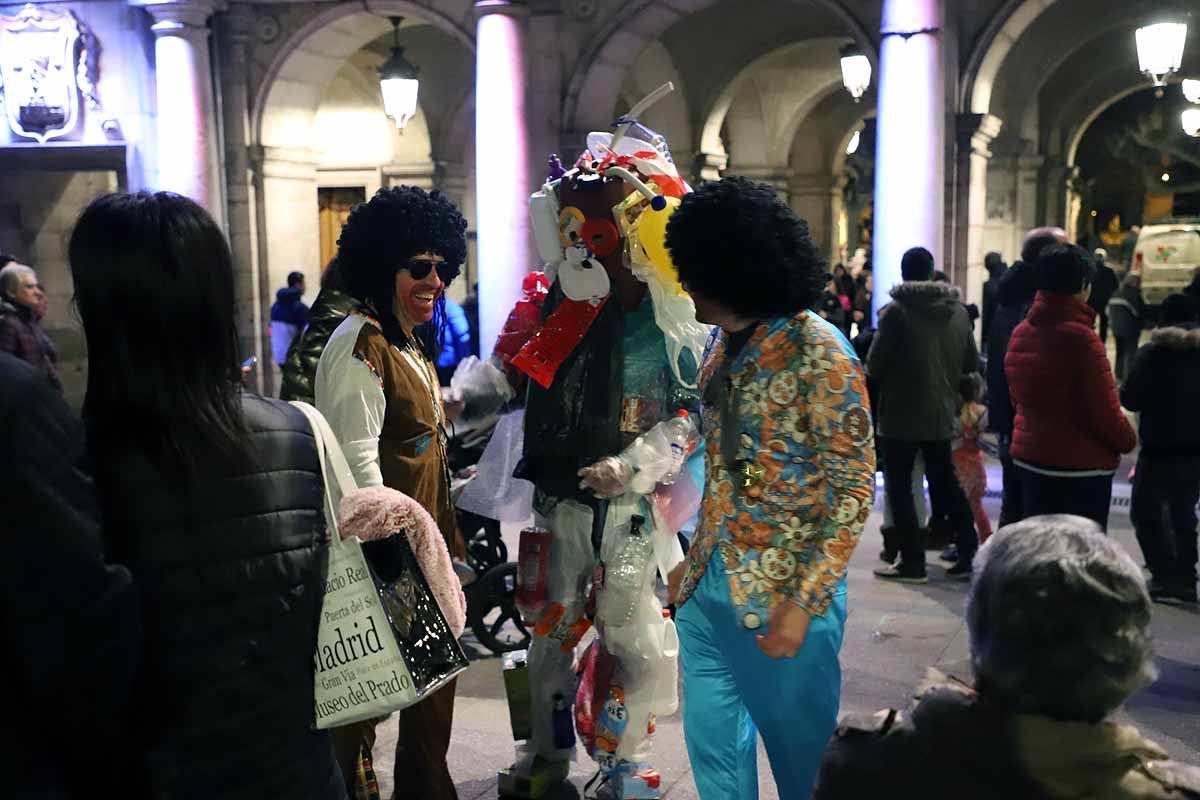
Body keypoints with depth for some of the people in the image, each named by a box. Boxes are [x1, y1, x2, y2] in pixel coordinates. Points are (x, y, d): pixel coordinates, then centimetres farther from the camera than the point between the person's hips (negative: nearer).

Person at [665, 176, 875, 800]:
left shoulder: (816, 352, -15)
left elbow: (854, 489, -15)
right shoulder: (726, 344, 7)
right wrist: (695, 561, 12)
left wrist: (804, 603, -19)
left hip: (781, 594, -6)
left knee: (800, 750, 11)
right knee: (713, 746, 16)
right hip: (707, 586, 7)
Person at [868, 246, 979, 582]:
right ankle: (969, 553, 19)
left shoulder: (897, 310, -14)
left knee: (899, 488, 5)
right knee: (945, 483, 17)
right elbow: (972, 362, 9)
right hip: (941, 415, 5)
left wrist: (890, 372, 9)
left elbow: (874, 366, -12)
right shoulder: (958, 311, 3)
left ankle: (912, 561, 5)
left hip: (901, 415, -5)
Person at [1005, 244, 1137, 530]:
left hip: (1029, 457, 7)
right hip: (1081, 466, -7)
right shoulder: (1081, 337, -19)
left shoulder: (1020, 333, 4)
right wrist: (1128, 440, 2)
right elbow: (1105, 411, -16)